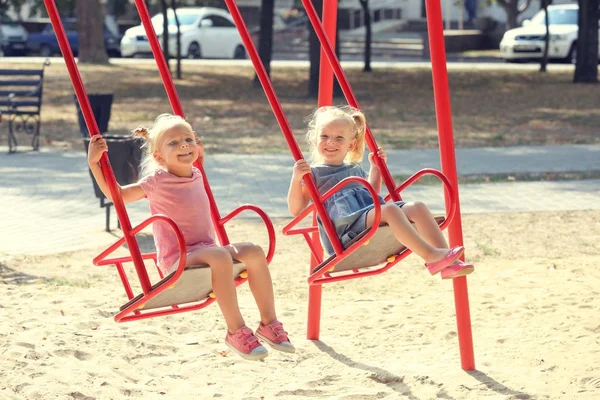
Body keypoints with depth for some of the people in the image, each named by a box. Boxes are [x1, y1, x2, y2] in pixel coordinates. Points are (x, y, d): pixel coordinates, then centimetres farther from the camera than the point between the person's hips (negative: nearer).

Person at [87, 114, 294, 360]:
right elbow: (116, 194, 0)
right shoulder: (157, 182, -6)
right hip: (176, 260, -7)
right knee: (220, 256, -37)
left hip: (205, 251, 7)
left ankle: (269, 323, -10)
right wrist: (94, 163, -8)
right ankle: (236, 331, -31)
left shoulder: (196, 175, 12)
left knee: (253, 252, -18)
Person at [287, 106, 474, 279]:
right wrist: (296, 178, -13)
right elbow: (296, 209, 1)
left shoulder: (355, 170, 30)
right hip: (348, 226, -7)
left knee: (417, 207, -16)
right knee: (390, 209, -34)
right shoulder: (313, 174, 10)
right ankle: (430, 255, -42)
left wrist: (375, 167, 36)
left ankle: (447, 263, -29)